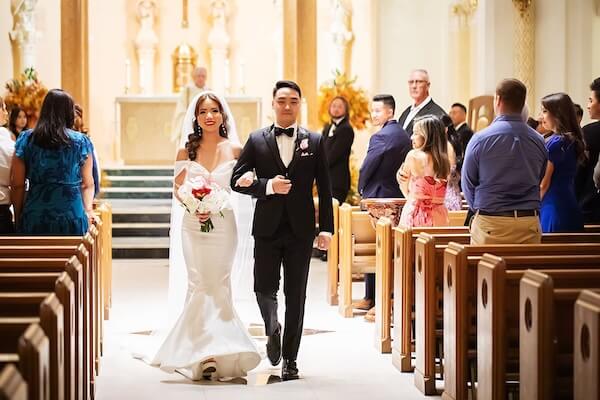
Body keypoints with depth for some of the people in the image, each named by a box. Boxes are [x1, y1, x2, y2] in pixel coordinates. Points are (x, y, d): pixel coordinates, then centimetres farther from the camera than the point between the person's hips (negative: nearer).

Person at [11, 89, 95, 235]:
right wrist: (88, 209, 12)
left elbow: (17, 185, 2)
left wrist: (18, 217, 10)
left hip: (34, 218, 1)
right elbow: (87, 185, 3)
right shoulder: (80, 142, 1)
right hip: (72, 217, -1)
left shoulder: (25, 140, 1)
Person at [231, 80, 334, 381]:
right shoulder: (257, 140, 4)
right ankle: (272, 329, 29)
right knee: (264, 288, -3)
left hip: (300, 229, 0)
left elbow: (324, 188, 4)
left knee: (296, 295, 4)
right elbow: (237, 180, 1)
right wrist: (268, 186, -15)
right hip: (267, 227, 0)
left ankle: (289, 358, 12)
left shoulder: (315, 142, 4)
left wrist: (326, 228, -1)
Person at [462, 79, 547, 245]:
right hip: (530, 225, 3)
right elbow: (539, 182, 10)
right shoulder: (538, 140, 3)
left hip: (491, 225, -3)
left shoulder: (481, 139, -7)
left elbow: (468, 184, 2)